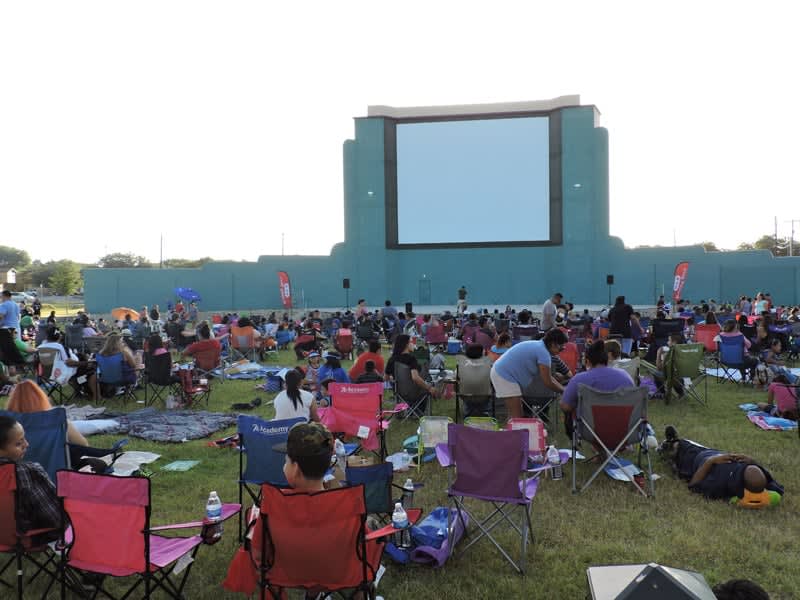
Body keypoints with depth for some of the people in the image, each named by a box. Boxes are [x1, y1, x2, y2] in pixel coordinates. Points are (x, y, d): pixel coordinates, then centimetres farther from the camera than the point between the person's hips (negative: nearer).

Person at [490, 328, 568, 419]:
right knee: (516, 416, -8)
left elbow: (548, 377, 19)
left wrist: (563, 388, 14)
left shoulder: (539, 345, 12)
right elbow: (547, 382, -14)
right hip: (505, 375, -11)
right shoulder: (543, 353, -18)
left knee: (514, 415, 15)